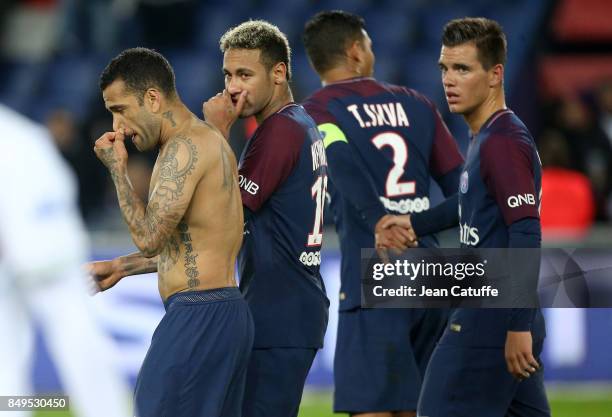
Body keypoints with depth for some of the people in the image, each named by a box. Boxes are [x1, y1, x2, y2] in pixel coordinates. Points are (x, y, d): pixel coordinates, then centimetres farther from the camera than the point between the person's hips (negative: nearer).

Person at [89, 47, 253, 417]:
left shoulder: (185, 147, -13)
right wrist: (119, 268, 25)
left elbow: (149, 238, -20)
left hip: (197, 314, -10)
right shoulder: (212, 141, 18)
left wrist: (117, 168, -11)